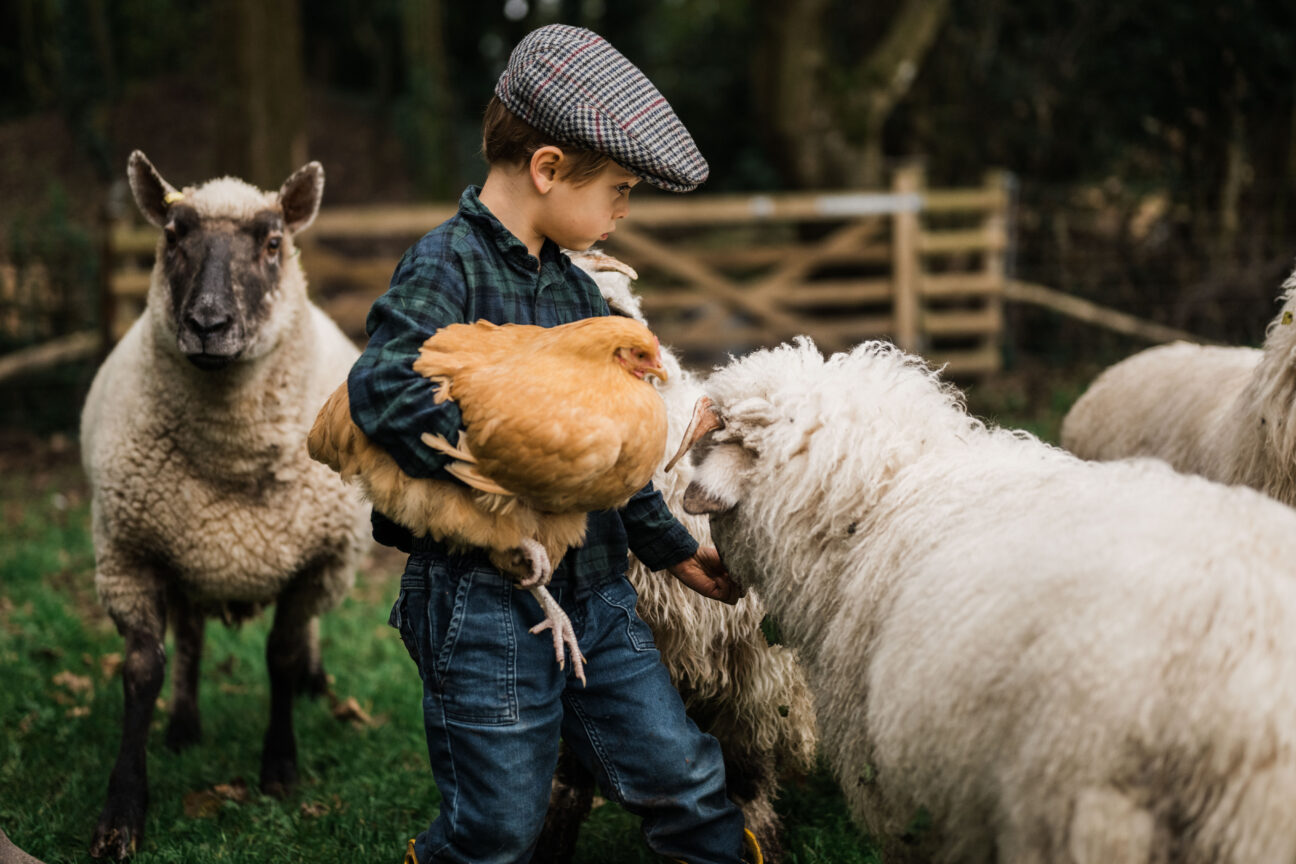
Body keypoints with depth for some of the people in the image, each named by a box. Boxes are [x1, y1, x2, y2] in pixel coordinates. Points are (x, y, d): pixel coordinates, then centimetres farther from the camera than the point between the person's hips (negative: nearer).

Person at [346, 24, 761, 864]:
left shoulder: (575, 288, 13)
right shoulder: (446, 266, -13)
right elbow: (387, 391, -30)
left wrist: (669, 544, 27)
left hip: (594, 592, 7)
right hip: (484, 598, -7)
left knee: (678, 770, 7)